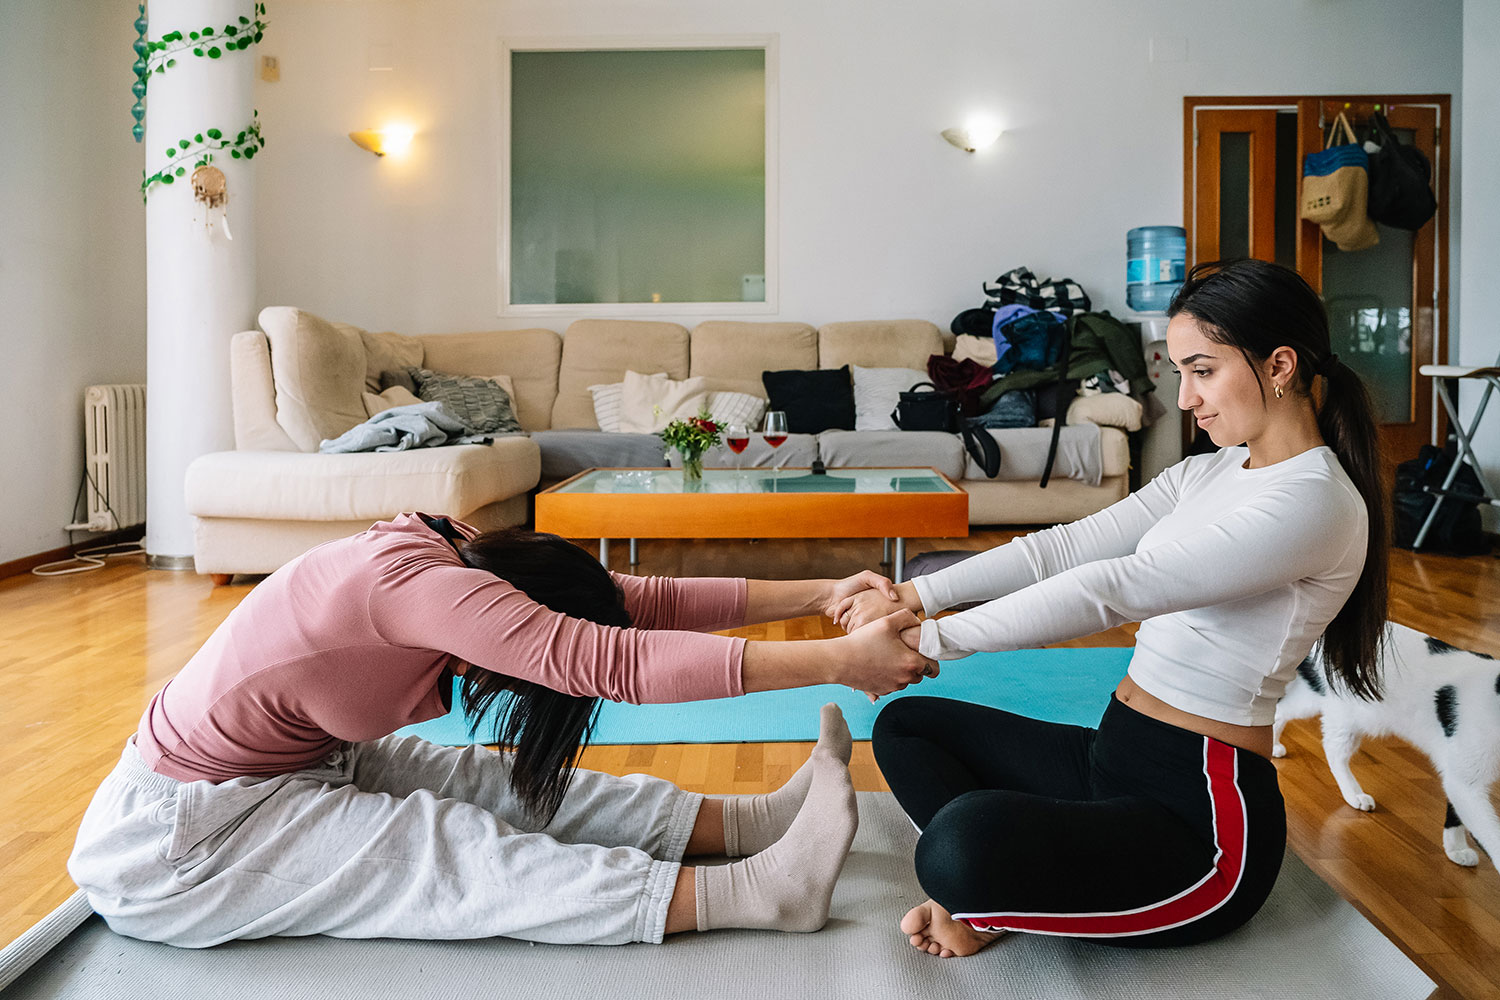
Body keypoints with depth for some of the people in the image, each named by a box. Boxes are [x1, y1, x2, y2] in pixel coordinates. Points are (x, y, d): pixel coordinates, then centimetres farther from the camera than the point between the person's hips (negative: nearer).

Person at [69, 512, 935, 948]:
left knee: (502, 788, -6)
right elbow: (616, 663, -38)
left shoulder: (447, 558, -5)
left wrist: (816, 596, -14)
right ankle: (754, 891, -25)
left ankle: (746, 820, -9)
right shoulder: (418, 583, -32)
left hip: (290, 767, 8)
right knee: (452, 850, -20)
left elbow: (638, 600, -10)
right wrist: (838, 662, -36)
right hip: (172, 843, -8)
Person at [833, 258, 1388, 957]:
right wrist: (914, 596, -7)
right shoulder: (1207, 474, 10)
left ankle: (996, 905, 0)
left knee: (962, 841, -35)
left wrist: (932, 638, -25)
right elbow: (1066, 546, 3)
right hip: (1114, 759, 10)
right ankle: (992, 896, -6)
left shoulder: (1313, 503, -19)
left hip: (1205, 818, -10)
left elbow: (1111, 589, -26)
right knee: (904, 724, 13)